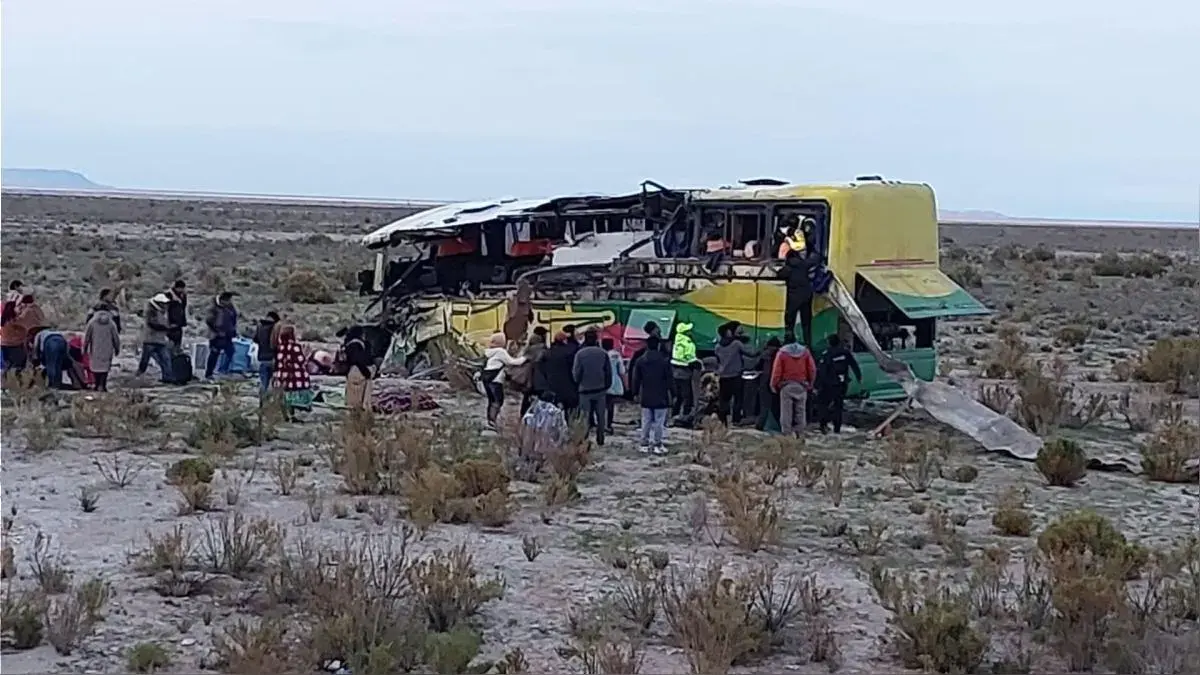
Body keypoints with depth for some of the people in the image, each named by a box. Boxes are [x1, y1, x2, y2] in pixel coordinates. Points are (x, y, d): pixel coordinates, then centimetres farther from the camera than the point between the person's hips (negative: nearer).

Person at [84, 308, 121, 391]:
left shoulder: (92, 322, 0)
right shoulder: (111, 323, 1)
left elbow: (86, 336, 3)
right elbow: (116, 338, 6)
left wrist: (85, 348, 11)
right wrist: (117, 349, 17)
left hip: (95, 350, 0)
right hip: (107, 350, 0)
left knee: (96, 366, 11)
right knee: (105, 366, 1)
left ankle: (98, 385, 11)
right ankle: (102, 385, -11)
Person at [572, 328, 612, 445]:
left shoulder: (580, 354, -11)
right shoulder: (603, 353, -5)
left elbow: (576, 373, -7)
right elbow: (609, 372, 1)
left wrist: (578, 382, 13)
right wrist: (607, 385, 13)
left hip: (585, 389, -2)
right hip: (600, 389, 2)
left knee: (585, 416, 3)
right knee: (601, 415, 13)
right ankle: (600, 438, 16)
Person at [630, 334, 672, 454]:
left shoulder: (640, 361, 2)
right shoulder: (664, 361, -9)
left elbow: (635, 378, 6)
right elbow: (669, 378, -7)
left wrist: (636, 393, 16)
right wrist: (672, 393, -1)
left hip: (646, 397, 4)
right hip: (660, 397, -4)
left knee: (646, 421, 10)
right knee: (659, 421, 1)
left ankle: (645, 444, 13)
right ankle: (657, 444, 1)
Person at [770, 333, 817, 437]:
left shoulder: (782, 353, -6)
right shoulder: (805, 352, 4)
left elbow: (777, 371, -7)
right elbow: (812, 370, 6)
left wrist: (774, 385, 4)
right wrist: (810, 384, 16)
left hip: (786, 386, -3)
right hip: (802, 386, 3)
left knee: (786, 412, 1)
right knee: (800, 410, 9)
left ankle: (787, 434, -1)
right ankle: (799, 433, 8)